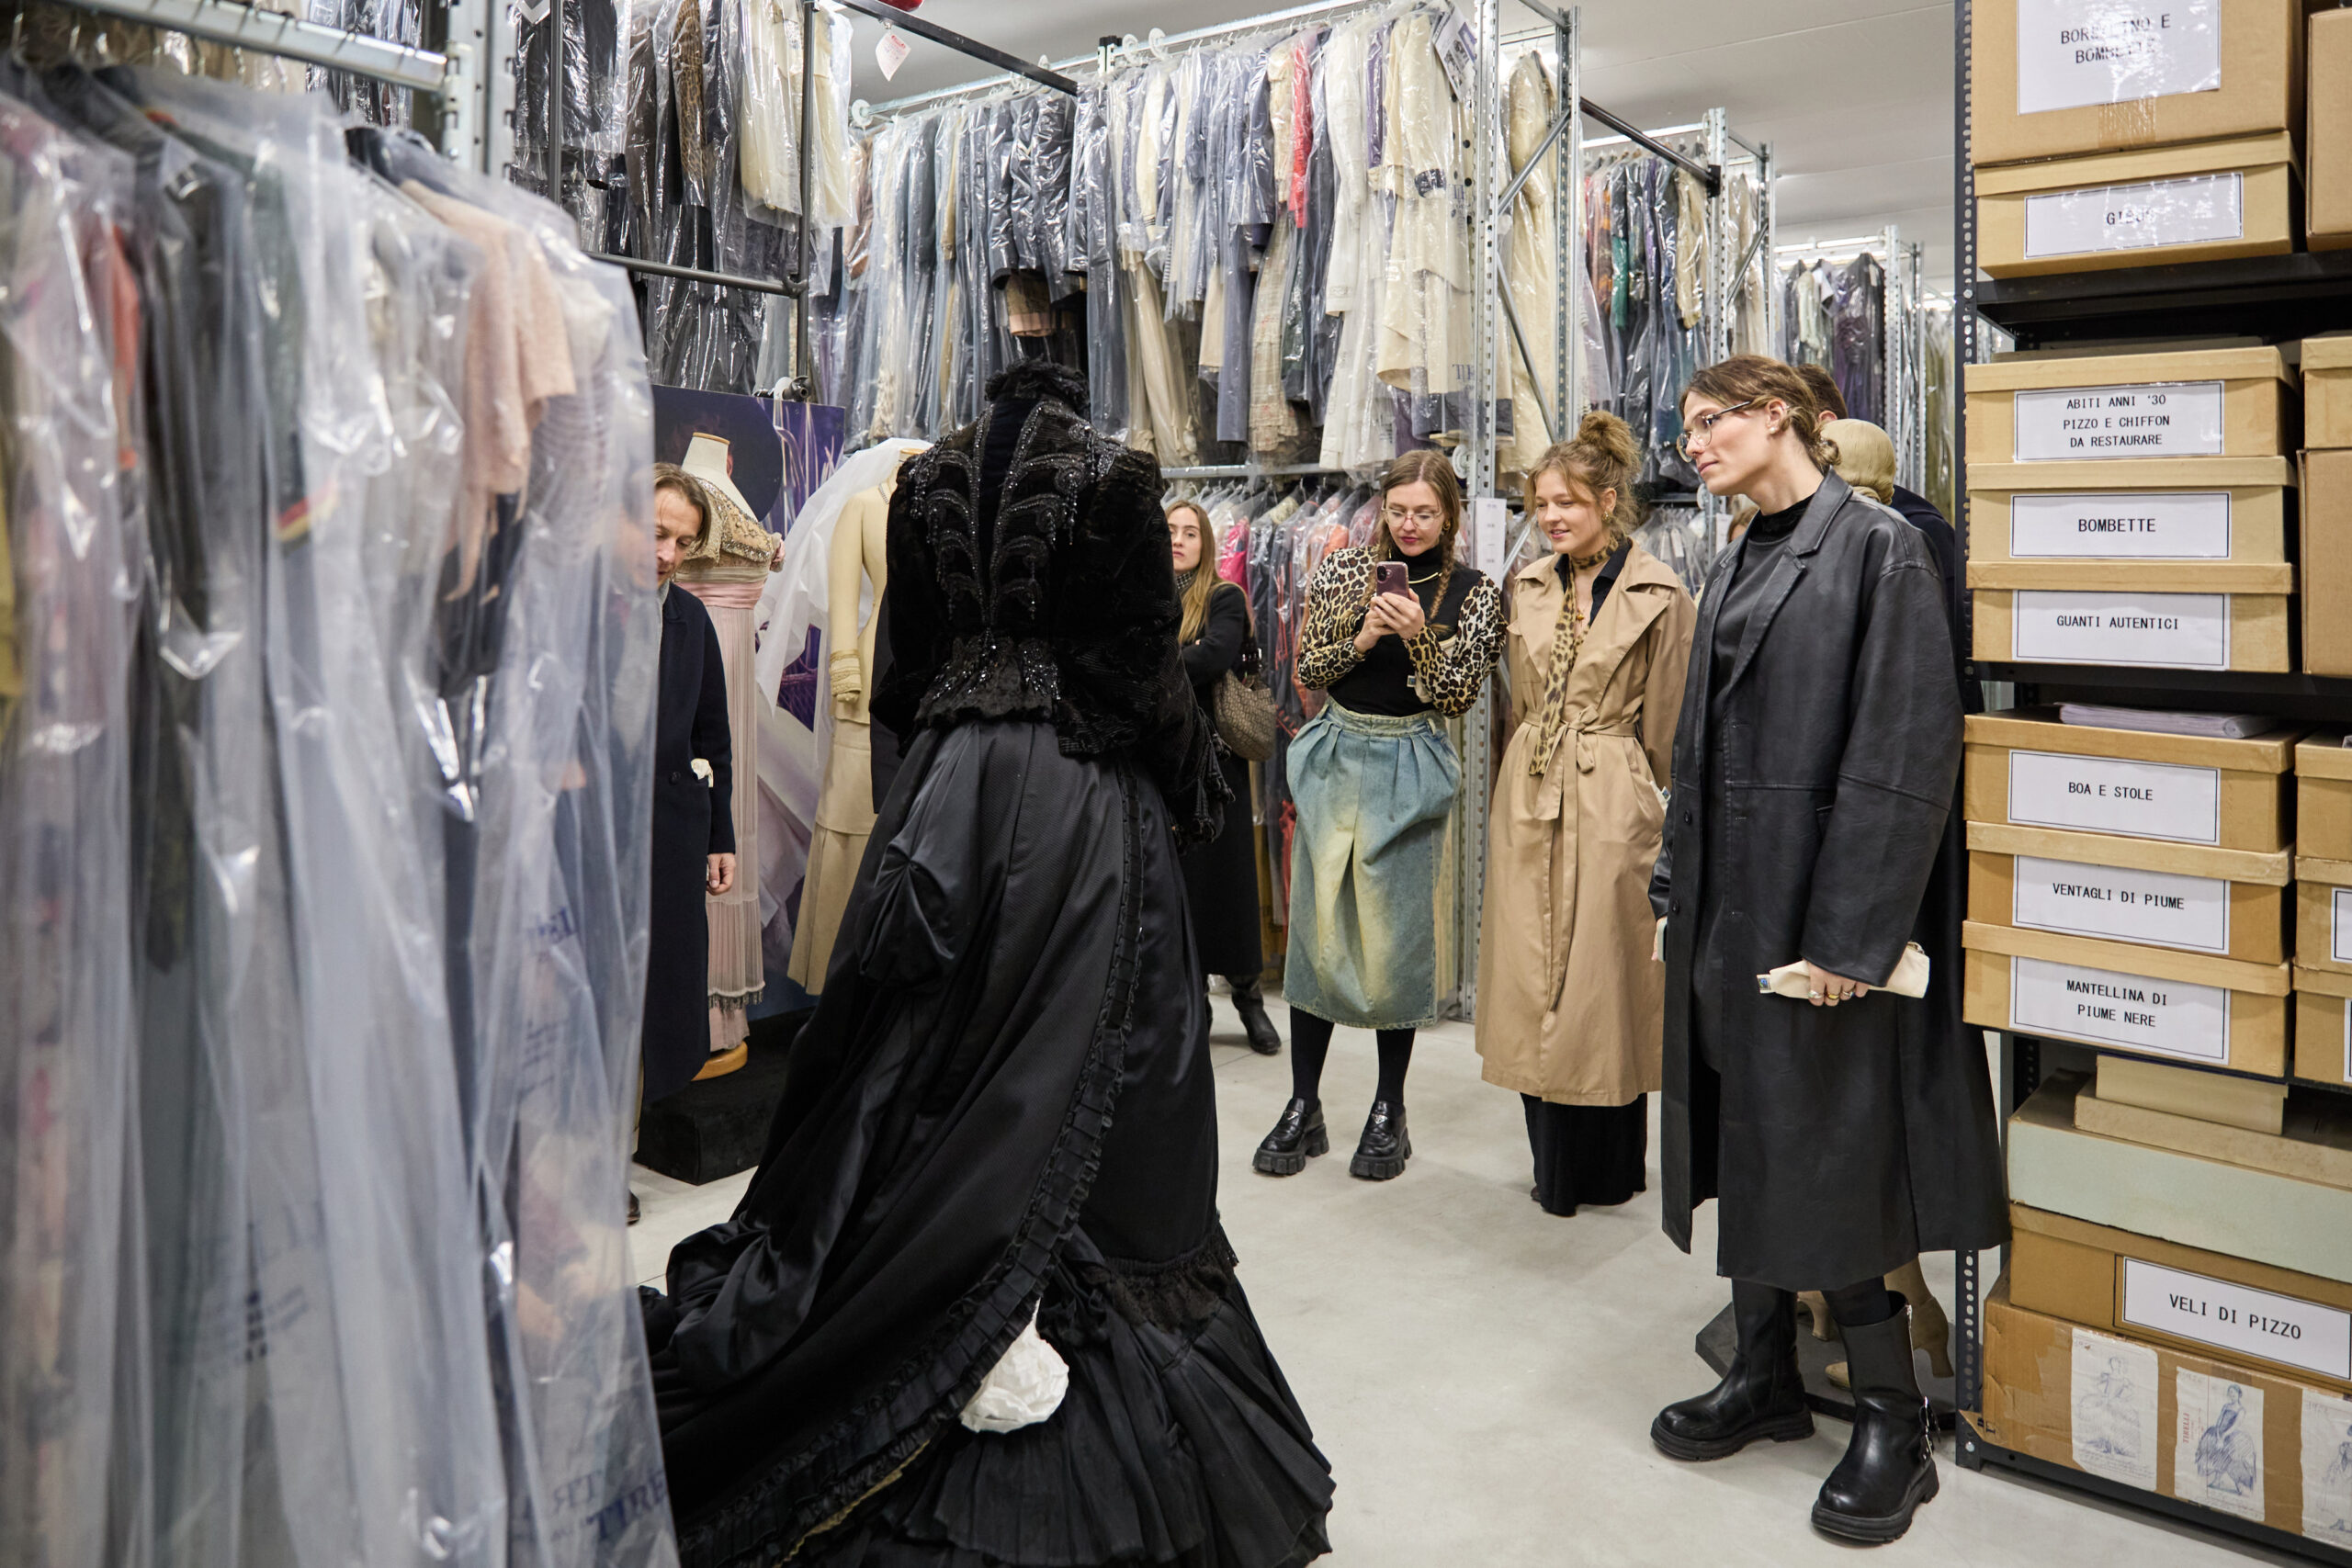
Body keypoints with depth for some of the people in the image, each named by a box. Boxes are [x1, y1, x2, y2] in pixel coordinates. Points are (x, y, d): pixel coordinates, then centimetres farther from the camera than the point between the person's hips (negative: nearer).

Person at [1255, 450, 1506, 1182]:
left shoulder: (1472, 592, 0)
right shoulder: (1344, 568, 3)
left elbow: (1458, 695, -3)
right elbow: (1308, 669, 2)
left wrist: (1418, 637, -18)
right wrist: (1362, 639, -15)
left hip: (1408, 769, -1)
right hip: (1334, 756, 2)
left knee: (1397, 934, 3)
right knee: (1316, 928, 3)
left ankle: (1389, 1112, 17)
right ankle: (1303, 1107, 13)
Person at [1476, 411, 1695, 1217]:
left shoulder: (1657, 593, -7)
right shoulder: (1530, 585, 9)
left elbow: (1665, 724, -3)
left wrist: (1648, 806, 0)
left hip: (1611, 799, -5)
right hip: (1528, 798, 5)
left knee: (1604, 975, 2)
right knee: (1532, 976, 8)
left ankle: (1609, 1170, 20)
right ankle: (1554, 1166, 24)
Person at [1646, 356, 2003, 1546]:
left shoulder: (1877, 548, -10)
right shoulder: (1740, 564, 13)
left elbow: (1905, 749, -16)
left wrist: (1850, 933, -19)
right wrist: (1674, 889, 11)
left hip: (1820, 903, -7)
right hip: (1728, 900, 7)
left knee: (1827, 1155, 0)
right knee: (1743, 1140, 13)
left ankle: (1891, 1415, 17)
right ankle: (1764, 1375, 29)